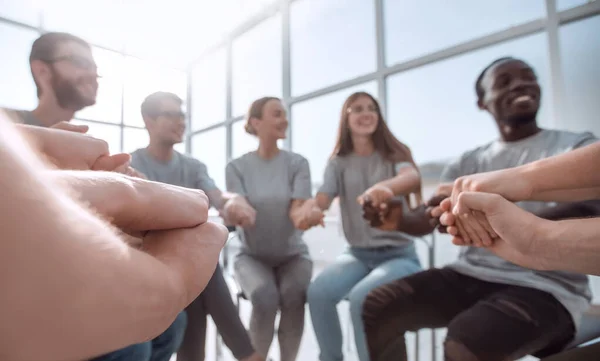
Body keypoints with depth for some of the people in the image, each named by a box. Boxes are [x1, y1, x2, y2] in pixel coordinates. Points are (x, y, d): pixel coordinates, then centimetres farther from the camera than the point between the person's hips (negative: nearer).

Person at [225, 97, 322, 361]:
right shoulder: (236, 167, -3)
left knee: (294, 296, -30)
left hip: (292, 255, 1)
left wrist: (306, 214, -39)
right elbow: (239, 214, -13)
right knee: (264, 298, -30)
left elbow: (296, 210, -14)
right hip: (252, 256, 0)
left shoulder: (297, 163, -3)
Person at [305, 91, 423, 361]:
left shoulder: (395, 153, -2)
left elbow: (413, 178, -25)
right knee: (318, 292, -23)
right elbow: (321, 200, -9)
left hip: (399, 253, -2)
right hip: (357, 254, 3)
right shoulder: (338, 163, 6)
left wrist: (386, 186, -49)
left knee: (361, 298, -30)